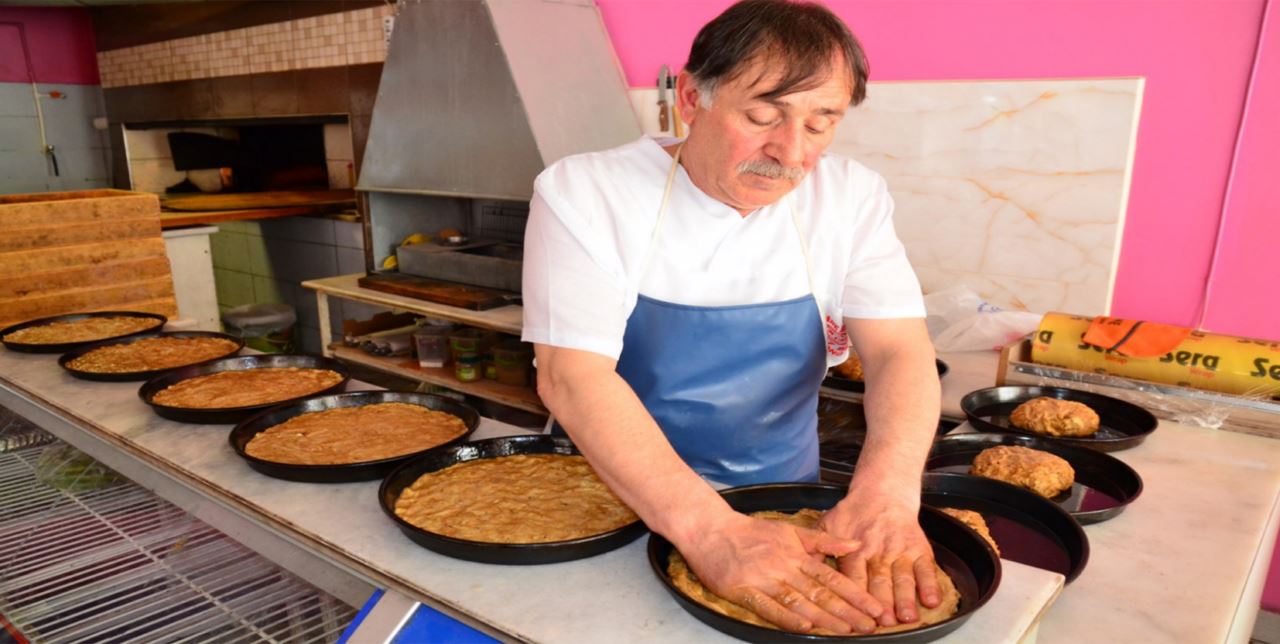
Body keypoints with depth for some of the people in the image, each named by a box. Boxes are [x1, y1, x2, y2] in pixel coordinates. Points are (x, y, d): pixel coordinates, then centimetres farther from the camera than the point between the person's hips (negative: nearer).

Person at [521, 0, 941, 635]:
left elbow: (901, 351, -10)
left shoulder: (850, 196, -5)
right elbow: (570, 373, -23)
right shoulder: (584, 193, -15)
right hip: (615, 505, -2)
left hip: (781, 508, 3)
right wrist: (709, 528, -34)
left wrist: (887, 492, -29)